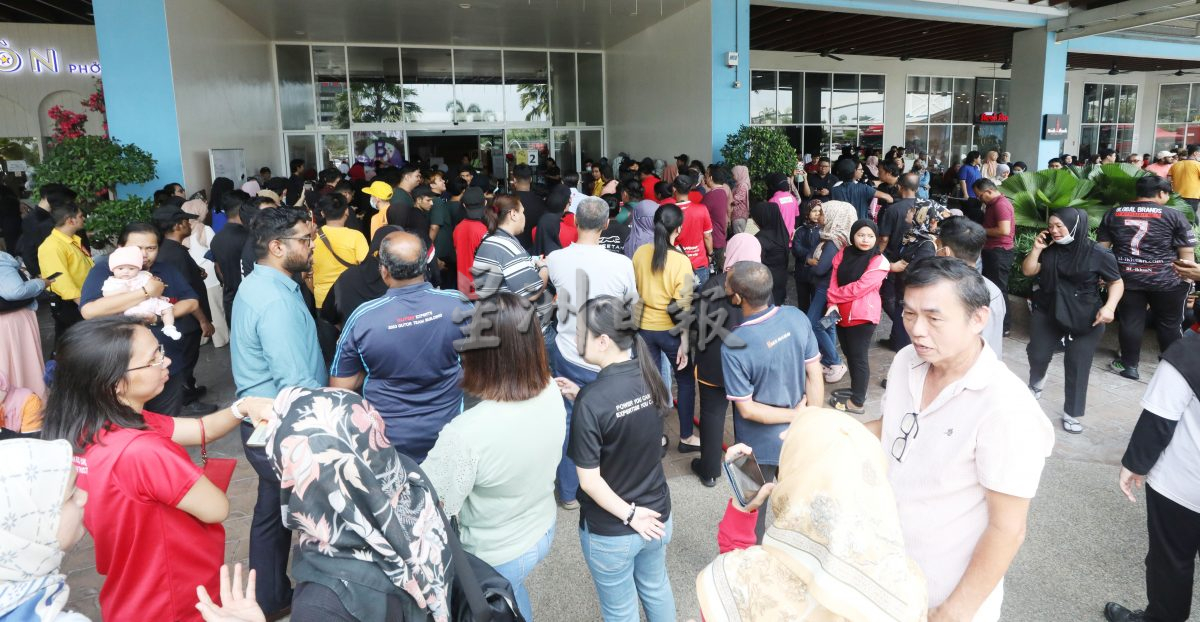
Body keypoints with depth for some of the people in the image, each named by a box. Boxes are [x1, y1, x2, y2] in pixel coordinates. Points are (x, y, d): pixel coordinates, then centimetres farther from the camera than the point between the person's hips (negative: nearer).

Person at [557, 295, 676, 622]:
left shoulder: (592, 401, -29)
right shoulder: (648, 375, -10)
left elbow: (589, 480, -24)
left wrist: (629, 515, -13)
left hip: (610, 531, -6)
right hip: (658, 514, 6)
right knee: (656, 589, 30)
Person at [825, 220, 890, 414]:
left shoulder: (879, 262, -12)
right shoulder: (843, 253, 6)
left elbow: (859, 288, -18)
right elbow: (834, 280, 0)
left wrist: (832, 296, -11)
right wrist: (832, 304, -14)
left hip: (863, 316, -6)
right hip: (843, 314, 6)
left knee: (858, 357, 3)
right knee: (849, 354, 18)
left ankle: (857, 402, 14)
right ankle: (856, 390, 37)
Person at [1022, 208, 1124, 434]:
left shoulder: (1098, 254, -12)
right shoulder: (1049, 249, -4)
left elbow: (1117, 282, -3)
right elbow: (1027, 271, -1)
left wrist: (1110, 306, -19)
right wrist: (1036, 249, -13)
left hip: (1085, 319, -3)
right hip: (1047, 313, 3)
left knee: (1077, 366, 2)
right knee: (1038, 355, 9)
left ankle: (1071, 414, 14)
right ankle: (1035, 386, 42)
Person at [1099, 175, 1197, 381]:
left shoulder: (1113, 214, 4)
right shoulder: (1174, 216, -5)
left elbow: (1102, 247, 7)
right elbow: (1187, 252, -5)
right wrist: (1188, 278, 4)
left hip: (1126, 278, 2)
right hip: (1166, 280, -2)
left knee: (1130, 321, 10)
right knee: (1169, 324, 12)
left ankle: (1129, 365, 17)